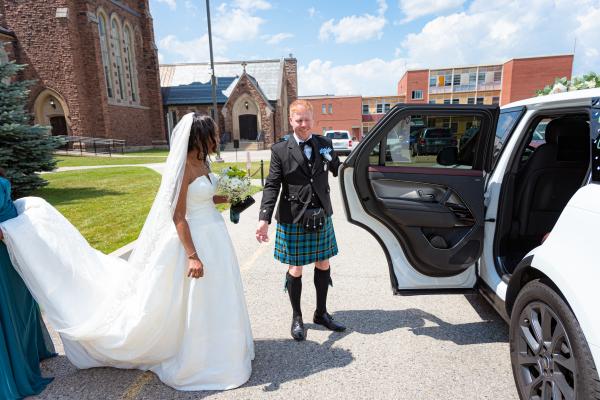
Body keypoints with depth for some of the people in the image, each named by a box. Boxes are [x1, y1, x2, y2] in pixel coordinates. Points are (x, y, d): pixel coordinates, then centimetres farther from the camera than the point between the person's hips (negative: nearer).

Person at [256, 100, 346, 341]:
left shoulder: (325, 144, 3)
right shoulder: (280, 150, -7)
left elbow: (339, 171, 12)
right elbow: (272, 186, -10)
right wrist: (264, 219, -19)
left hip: (322, 217, 4)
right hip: (293, 219, -4)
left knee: (323, 265, 15)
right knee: (295, 269, 9)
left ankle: (321, 313, 38)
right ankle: (296, 317, 33)